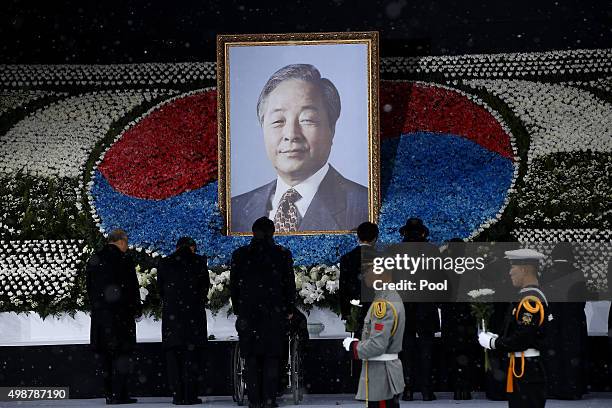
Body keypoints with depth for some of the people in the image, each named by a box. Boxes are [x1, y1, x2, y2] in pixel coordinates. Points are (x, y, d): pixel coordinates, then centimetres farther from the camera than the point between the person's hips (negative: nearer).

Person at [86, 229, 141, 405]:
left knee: (106, 355, 8)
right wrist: (137, 309, 3)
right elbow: (132, 287, -6)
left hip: (100, 313, 5)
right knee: (122, 353, -2)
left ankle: (110, 394, 8)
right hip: (121, 311, -5)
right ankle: (119, 395, -8)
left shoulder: (94, 260, 11)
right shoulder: (124, 259, -6)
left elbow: (90, 288, 13)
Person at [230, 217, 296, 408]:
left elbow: (233, 285, 5)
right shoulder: (283, 254, -2)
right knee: (272, 357, 4)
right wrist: (289, 310, 10)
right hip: (275, 313, -1)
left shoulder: (239, 254, 1)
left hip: (248, 313, 1)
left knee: (252, 358, 7)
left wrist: (237, 310, 13)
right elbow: (290, 285, 2)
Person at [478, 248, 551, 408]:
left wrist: (492, 343, -10)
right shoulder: (529, 298, 14)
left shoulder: (530, 301, -18)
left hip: (527, 374, -10)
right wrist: (497, 338, 9)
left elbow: (521, 341, -22)